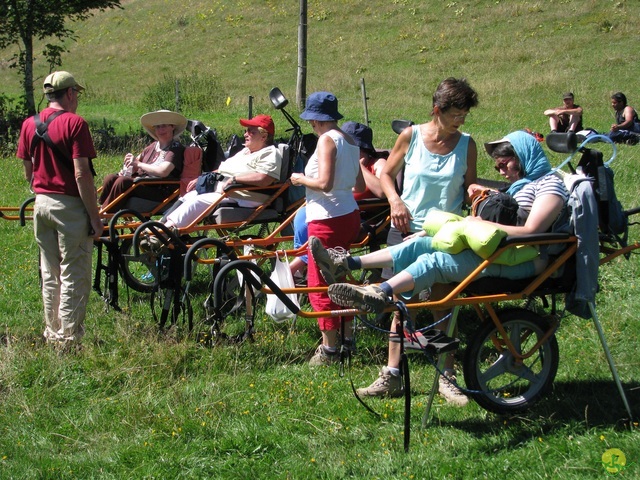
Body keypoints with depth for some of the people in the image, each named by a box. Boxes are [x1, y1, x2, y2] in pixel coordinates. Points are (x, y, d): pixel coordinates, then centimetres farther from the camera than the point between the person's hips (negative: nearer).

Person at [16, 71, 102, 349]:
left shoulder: (29, 124, 7)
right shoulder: (74, 123, -13)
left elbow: (28, 172, 13)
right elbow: (81, 174, -17)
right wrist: (95, 217, -14)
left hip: (41, 203, 7)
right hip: (70, 205, -7)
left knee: (50, 275, 15)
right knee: (74, 276, 0)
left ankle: (53, 334, 22)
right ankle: (69, 339, 2)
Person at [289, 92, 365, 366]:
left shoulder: (327, 140, -15)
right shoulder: (350, 140, 10)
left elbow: (324, 183, -24)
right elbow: (360, 186, 14)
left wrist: (301, 179, -7)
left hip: (327, 219, -9)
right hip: (350, 215, 9)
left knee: (320, 286, 0)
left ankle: (329, 349, 4)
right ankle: (347, 336, 30)